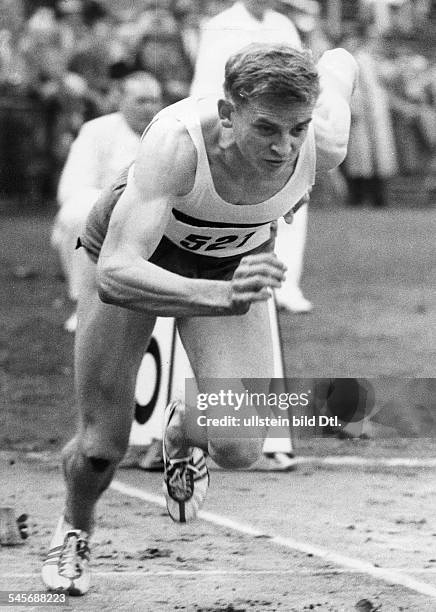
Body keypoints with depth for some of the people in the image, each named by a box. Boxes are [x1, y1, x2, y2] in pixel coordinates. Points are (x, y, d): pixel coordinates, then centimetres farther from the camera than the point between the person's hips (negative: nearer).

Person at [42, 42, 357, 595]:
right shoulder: (175, 144, -44)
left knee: (239, 448, -17)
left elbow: (340, 63, -7)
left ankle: (184, 430, 21)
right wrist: (223, 298, -66)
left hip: (235, 261, 2)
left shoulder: (323, 143, -33)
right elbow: (115, 275, -52)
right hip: (134, 252, -2)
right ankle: (73, 530, 39)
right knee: (102, 446, 2)